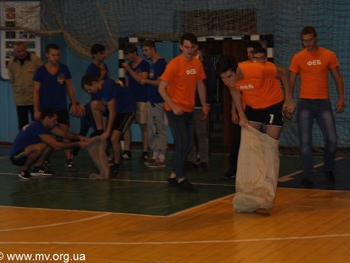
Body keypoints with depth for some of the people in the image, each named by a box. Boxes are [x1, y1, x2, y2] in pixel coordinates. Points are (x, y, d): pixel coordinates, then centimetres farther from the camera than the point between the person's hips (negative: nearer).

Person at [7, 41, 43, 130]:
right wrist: (17, 90, 10)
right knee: (22, 126, 10)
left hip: (34, 99, -3)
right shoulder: (11, 62, 1)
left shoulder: (36, 60, -11)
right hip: (19, 100, 3)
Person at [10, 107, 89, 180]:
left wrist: (78, 137, -16)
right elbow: (56, 146, -29)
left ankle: (37, 168, 5)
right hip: (16, 156, -9)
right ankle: (24, 170, -12)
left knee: (51, 142, -2)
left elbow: (64, 133, 3)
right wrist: (77, 144, -27)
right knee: (39, 147, -35)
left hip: (25, 154, 9)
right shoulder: (37, 127, -27)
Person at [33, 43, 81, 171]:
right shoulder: (40, 71, -5)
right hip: (45, 108, -1)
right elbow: (36, 91, -3)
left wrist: (74, 103, 0)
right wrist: (36, 109, -8)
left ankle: (69, 161, -3)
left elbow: (69, 87, 7)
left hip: (61, 108, 1)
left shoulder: (64, 69, 1)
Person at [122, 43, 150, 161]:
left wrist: (129, 69, -16)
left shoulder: (144, 65, -5)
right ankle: (127, 151, 7)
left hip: (141, 99, -6)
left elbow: (141, 80, -17)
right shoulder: (129, 65, 13)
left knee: (143, 126, -5)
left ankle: (145, 152, -2)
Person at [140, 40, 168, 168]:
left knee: (160, 129, -5)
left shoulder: (160, 63, -13)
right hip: (151, 100, 10)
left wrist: (146, 81, -10)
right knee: (152, 129, 13)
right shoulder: (153, 64, 15)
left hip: (158, 101, -10)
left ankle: (161, 158, -1)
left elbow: (160, 82, -19)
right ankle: (155, 155, 19)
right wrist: (144, 80, 8)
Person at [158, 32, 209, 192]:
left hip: (188, 110, 7)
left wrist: (204, 105, 10)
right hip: (175, 110, -7)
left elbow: (200, 85, 17)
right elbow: (161, 89, -16)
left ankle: (174, 175, 21)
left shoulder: (197, 63, 4)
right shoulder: (174, 64, -15)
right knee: (182, 143, -11)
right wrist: (173, 107, -22)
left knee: (188, 144, 9)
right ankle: (180, 179, -1)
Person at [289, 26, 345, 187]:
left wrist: (341, 98, -3)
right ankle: (308, 177, 3)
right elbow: (291, 81, 6)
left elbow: (338, 77, 7)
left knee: (331, 139, -3)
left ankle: (329, 169, 24)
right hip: (305, 103, 0)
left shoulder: (329, 55, 3)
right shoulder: (298, 58, 2)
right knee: (305, 141, -5)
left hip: (323, 102, 0)